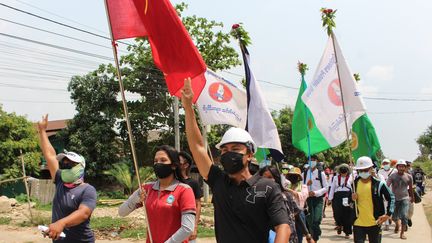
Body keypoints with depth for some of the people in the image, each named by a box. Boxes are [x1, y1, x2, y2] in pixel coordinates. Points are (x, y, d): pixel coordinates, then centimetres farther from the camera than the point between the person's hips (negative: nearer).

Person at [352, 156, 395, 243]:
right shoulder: (355, 183, 3)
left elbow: (391, 198, 1)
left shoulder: (379, 183, -6)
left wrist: (388, 214, -10)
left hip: (374, 223, -1)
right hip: (358, 223, 1)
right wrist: (352, 199, -10)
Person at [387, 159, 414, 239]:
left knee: (404, 216, -13)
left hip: (405, 198, 0)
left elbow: (410, 188, 13)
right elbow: (386, 186, -18)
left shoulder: (409, 177, -2)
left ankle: (402, 233, -1)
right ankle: (397, 224, 45)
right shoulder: (392, 176, -9)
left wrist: (412, 197, 24)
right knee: (394, 216, 11)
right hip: (394, 199, 0)